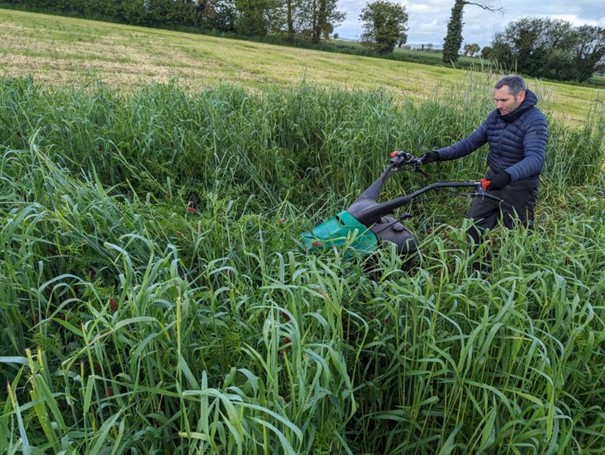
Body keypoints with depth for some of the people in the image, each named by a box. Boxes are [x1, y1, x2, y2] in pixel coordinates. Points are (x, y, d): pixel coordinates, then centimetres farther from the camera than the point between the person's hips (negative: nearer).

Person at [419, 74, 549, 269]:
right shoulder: (495, 116, 1)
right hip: (492, 182, 7)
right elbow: (471, 142, 0)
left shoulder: (535, 121, -19)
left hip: (519, 189, -6)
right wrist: (439, 154, -14)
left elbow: (535, 158, -33)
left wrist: (508, 175, -52)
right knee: (472, 228, 8)